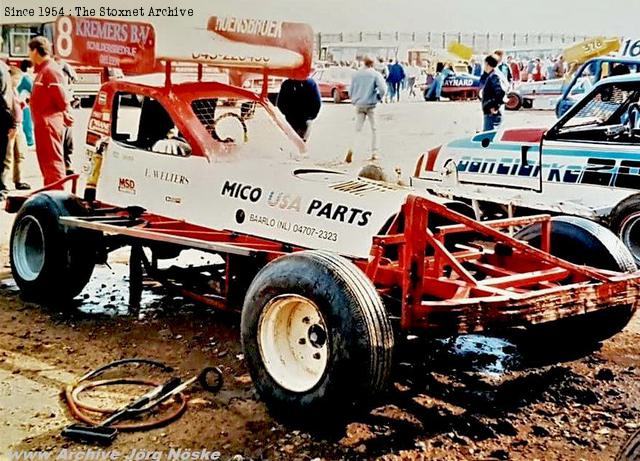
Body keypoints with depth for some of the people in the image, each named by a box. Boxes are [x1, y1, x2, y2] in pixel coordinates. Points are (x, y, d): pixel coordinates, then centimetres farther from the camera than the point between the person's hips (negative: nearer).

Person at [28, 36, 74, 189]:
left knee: (53, 161, -9)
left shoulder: (51, 70, -15)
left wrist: (67, 118, -11)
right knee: (45, 161, 17)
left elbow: (62, 98, -18)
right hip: (42, 124, 11)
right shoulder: (42, 70, 18)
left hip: (50, 123, -11)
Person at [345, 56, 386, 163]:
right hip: (370, 105, -3)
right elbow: (382, 88, -16)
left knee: (357, 129, 6)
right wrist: (379, 97, 2)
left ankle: (351, 149, -16)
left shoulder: (356, 74, 4)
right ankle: (374, 153, 8)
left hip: (359, 105, 3)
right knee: (374, 129, 9)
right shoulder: (375, 74, -7)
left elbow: (351, 90, 6)